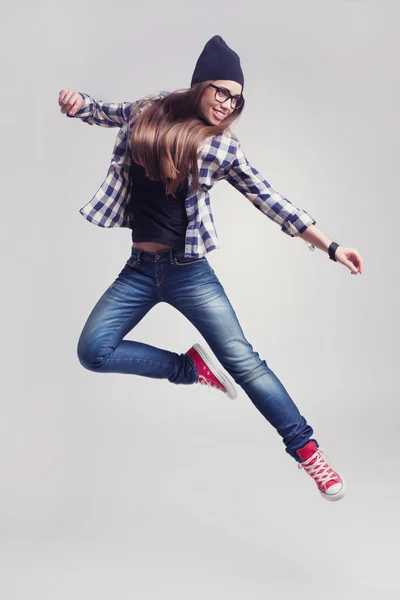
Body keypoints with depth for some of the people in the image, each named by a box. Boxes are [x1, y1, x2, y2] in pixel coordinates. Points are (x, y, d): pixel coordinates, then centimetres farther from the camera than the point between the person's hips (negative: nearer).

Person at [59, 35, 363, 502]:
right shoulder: (149, 111, 3)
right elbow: (106, 112, 21)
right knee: (93, 351, -11)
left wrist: (330, 246, -11)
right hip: (139, 269, 3)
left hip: (188, 270, -3)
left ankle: (306, 449, 3)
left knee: (242, 359, -8)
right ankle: (191, 367, 8)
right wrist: (76, 103, -5)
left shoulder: (222, 146, -4)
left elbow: (269, 200, -6)